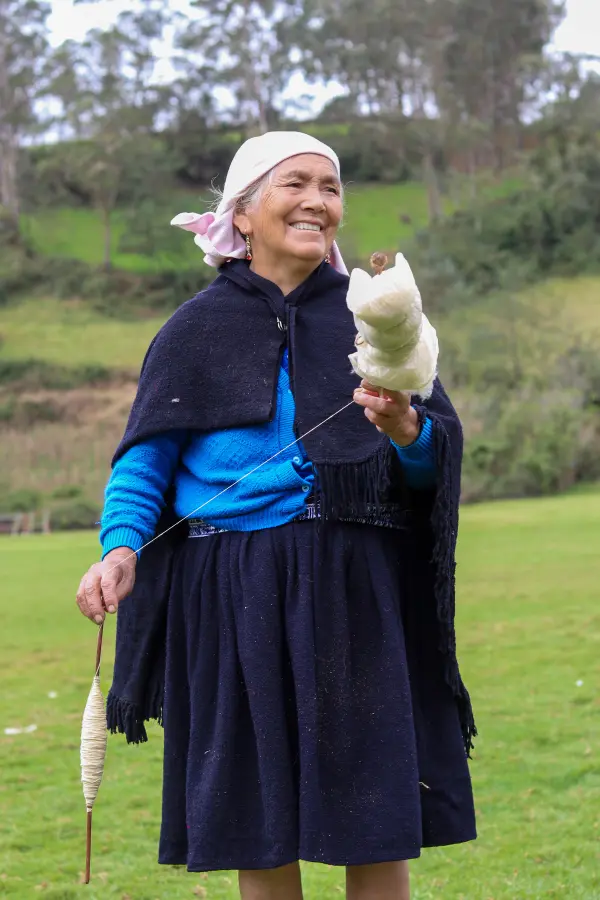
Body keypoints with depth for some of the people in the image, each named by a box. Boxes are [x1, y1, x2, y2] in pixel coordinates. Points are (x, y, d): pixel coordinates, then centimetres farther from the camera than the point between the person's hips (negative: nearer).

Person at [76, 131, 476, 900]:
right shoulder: (197, 329, 7)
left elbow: (438, 459, 2)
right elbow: (145, 458, 3)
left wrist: (405, 430, -21)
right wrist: (120, 547, -16)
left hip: (358, 592, 1)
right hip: (236, 598, 0)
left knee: (377, 824, 0)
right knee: (258, 819, 3)